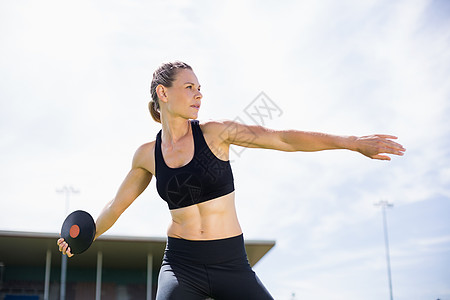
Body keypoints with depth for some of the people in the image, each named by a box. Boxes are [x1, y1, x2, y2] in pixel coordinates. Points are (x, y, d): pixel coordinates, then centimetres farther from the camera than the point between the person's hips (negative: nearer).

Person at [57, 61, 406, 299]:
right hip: (180, 264, 1)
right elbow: (117, 204, 18)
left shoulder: (215, 132, -4)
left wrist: (353, 142, -16)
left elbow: (283, 138, -10)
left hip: (231, 264, 0)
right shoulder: (147, 155, 3)